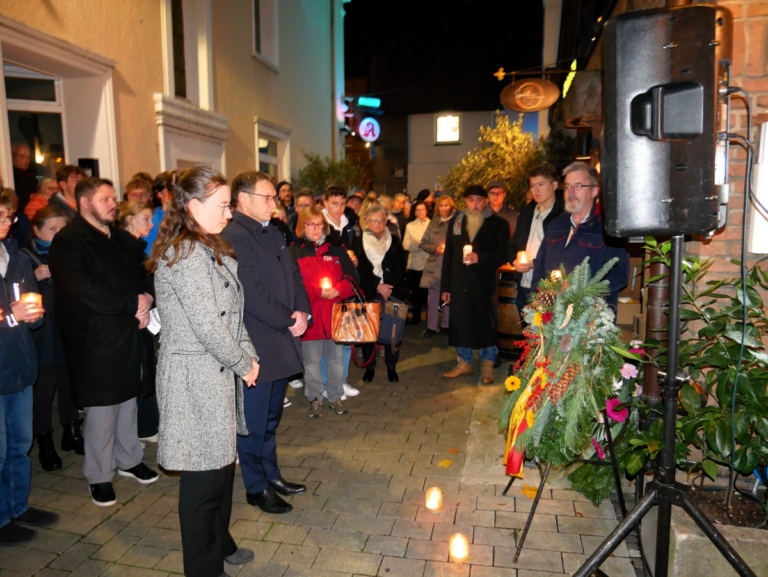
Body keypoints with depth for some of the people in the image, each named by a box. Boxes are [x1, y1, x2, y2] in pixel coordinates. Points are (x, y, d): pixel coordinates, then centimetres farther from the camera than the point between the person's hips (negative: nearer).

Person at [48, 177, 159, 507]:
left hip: (129, 335, 7)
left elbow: (142, 278, 17)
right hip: (96, 341, -6)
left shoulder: (124, 240, 14)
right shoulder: (67, 242, -10)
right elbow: (84, 292, -21)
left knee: (128, 399, 15)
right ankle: (99, 476, 19)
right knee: (101, 409, 2)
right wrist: (133, 303, -16)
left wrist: (145, 303, -5)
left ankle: (129, 459, 32)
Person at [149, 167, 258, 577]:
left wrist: (249, 357, 6)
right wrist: (244, 365, -9)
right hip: (195, 378, -10)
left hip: (219, 373, 10)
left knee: (222, 461, 20)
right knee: (205, 474, 4)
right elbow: (206, 325, -22)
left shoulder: (210, 249, 14)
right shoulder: (185, 254, -18)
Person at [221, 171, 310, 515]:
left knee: (271, 416, 21)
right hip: (257, 346, -9)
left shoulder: (271, 233, 13)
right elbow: (252, 294, -23)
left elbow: (293, 275, 14)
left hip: (282, 343, 9)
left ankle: (271, 474, 37)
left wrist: (302, 311, -3)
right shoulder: (232, 237, -16)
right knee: (255, 420, 7)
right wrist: (289, 320, -15)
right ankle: (256, 487, 24)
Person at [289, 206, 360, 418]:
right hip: (309, 315, -2)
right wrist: (317, 292, -18)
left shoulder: (336, 248, 10)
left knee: (336, 357, 10)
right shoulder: (294, 252, 1)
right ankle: (315, 399, 23)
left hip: (334, 313, 2)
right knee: (311, 360, 7)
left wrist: (339, 290, -12)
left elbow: (353, 277, 7)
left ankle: (335, 397, 26)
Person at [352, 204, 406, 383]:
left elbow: (401, 266, 5)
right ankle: (370, 367, 16)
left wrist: (390, 286, -8)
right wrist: (377, 286, -9)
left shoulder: (394, 240, 9)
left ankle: (391, 366, 14)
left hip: (392, 291, 1)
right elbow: (359, 268, -2)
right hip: (368, 292, -1)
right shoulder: (359, 240, 3)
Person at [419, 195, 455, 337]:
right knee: (432, 297, 1)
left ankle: (446, 325, 18)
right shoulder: (433, 224, 12)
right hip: (434, 265, 2)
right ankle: (431, 327, 8)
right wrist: (436, 248, -5)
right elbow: (423, 243, 11)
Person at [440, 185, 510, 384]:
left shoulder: (498, 224, 0)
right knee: (460, 322, 8)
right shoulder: (456, 222, 12)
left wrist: (480, 257, -22)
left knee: (486, 322, 2)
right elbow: (448, 254, 12)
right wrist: (445, 285, 9)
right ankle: (464, 362, 24)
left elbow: (502, 255, -6)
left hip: (484, 283, -3)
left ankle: (488, 364, 18)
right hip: (459, 283, 4)